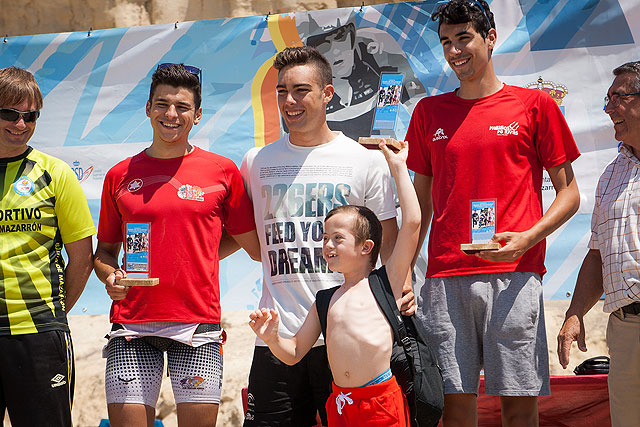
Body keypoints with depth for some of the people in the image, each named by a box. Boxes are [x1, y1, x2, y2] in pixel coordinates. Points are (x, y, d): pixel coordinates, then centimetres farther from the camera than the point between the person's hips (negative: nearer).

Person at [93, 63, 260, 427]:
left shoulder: (222, 171, 5)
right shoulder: (120, 176, 10)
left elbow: (252, 245, 9)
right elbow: (105, 250, 19)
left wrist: (196, 258, 4)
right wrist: (110, 275, -1)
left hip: (198, 321, -1)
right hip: (133, 326, 1)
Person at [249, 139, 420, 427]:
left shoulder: (385, 281, 3)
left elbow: (412, 222, -6)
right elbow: (293, 353, 19)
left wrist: (398, 167, 1)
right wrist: (271, 338, -3)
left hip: (382, 402, -5)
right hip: (340, 403, 5)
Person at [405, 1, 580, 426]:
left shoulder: (534, 105, 5)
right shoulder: (430, 112, 15)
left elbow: (569, 193, 6)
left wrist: (526, 239, -11)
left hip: (512, 274, -3)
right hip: (445, 277, 3)